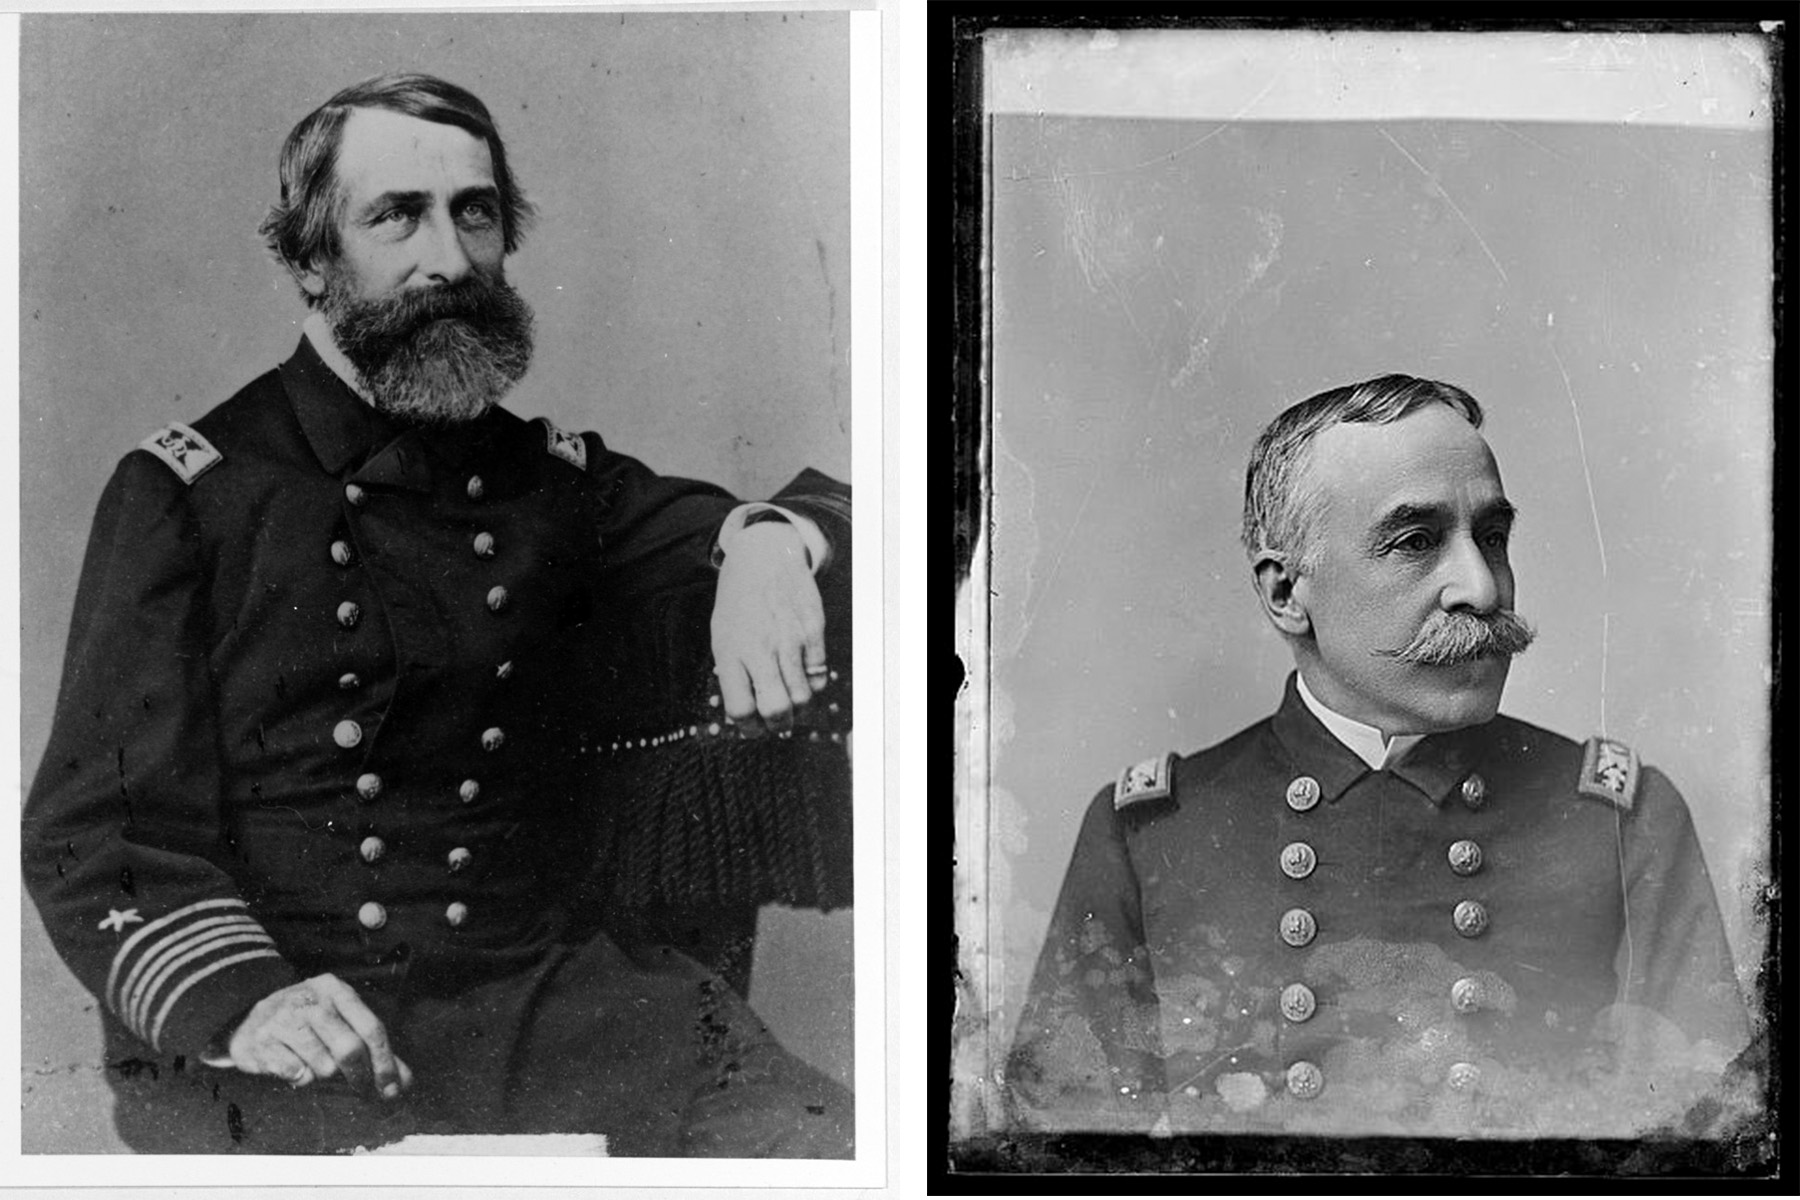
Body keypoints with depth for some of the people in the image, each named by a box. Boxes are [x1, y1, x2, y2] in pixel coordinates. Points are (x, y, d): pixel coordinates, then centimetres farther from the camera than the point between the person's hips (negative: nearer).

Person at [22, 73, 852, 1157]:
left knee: (834, 1145, -19)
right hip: (276, 1032, -2)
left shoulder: (555, 479, 13)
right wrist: (243, 998, -21)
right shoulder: (189, 491, 2)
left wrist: (769, 544, -7)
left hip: (543, 983, 3)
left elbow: (817, 501, 20)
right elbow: (95, 832, -1)